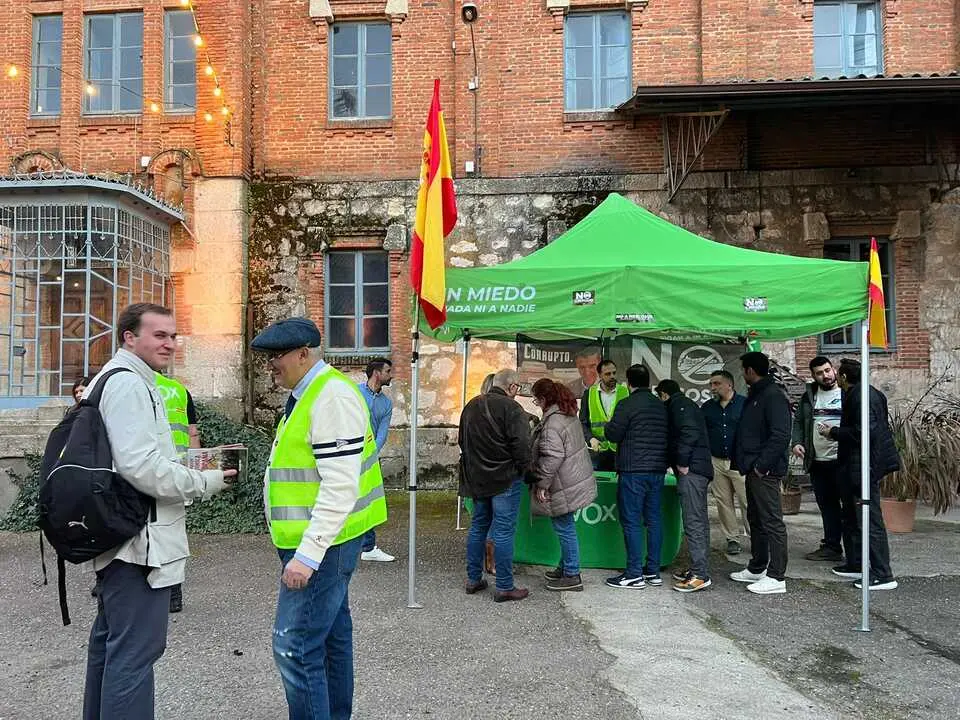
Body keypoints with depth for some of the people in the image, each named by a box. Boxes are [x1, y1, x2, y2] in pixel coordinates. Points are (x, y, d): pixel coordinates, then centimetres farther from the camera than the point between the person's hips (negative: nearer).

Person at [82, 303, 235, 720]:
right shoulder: (129, 384, -16)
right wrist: (207, 482, -14)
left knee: (110, 639, 22)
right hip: (138, 541, -12)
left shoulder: (112, 379, 18)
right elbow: (141, 466, -25)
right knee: (135, 649, -8)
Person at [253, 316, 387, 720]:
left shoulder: (332, 396, -18)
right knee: (330, 636, 18)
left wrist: (308, 554, -25)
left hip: (323, 542, -10)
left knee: (295, 646, -9)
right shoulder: (307, 395, 14)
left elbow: (340, 486, -23)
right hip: (315, 541, 10)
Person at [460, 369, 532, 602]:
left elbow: (462, 441, 18)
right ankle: (504, 587, 5)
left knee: (478, 526, 17)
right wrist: (523, 469, -3)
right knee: (504, 531, -1)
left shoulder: (471, 406, 9)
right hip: (505, 479, -7)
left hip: (476, 478, 7)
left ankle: (473, 579, 24)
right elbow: (522, 445, -19)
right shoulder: (511, 408, -15)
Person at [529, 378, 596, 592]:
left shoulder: (552, 423, -23)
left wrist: (542, 484, -18)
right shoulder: (569, 414, 9)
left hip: (564, 486, -10)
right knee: (565, 528, 20)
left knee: (564, 528, 1)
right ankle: (565, 567, 32)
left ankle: (572, 576, 11)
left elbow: (552, 457, -26)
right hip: (576, 480, 10)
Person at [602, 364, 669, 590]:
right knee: (653, 520, 12)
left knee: (631, 522, -1)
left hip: (633, 471, -7)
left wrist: (609, 425, 11)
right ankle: (653, 571, 18)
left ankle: (634, 575, 1)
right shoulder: (661, 406, 10)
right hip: (658, 470, 7)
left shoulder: (627, 405, -10)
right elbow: (667, 436, 13)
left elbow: (613, 435, -9)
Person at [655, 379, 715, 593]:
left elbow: (689, 432, -21)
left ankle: (701, 575, -11)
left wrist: (682, 462, -17)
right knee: (699, 521, 13)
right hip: (698, 469, 11)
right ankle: (699, 569, 21)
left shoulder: (679, 405, -5)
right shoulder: (685, 404, 25)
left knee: (693, 522, -11)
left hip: (691, 470, -11)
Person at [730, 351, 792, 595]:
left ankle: (776, 577, 1)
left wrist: (762, 465, -22)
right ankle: (757, 569, 29)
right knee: (756, 520, 18)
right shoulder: (755, 395, 17)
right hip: (754, 469, 11)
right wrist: (743, 461, 15)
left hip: (765, 471, -11)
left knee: (772, 522, -5)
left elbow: (780, 436, -23)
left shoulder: (773, 396, -14)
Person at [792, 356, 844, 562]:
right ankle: (831, 547, 21)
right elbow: (798, 422, 18)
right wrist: (796, 442, 1)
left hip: (842, 460, -5)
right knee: (827, 506, 12)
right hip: (817, 461, 5)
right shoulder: (809, 396, 14)